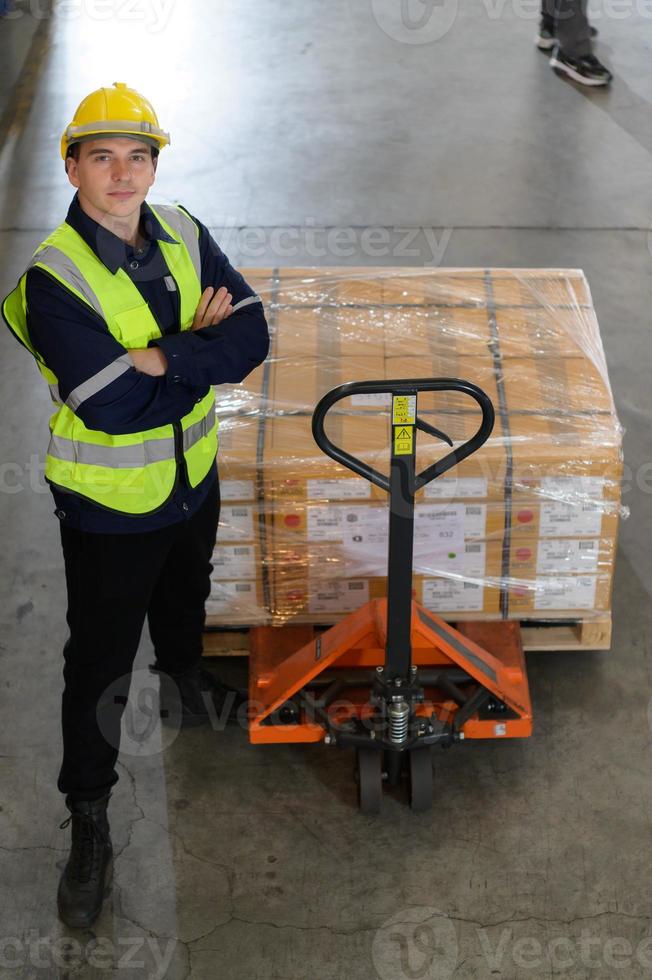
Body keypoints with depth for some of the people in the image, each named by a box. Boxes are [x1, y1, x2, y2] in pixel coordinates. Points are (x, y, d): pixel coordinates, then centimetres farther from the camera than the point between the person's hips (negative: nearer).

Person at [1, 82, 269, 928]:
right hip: (110, 504, -6)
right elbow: (114, 405, -32)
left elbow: (250, 335, -14)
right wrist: (200, 348, -21)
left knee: (183, 604, 32)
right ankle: (89, 820, 23)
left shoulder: (183, 236, -7)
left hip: (194, 477, 6)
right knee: (100, 665, 7)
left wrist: (162, 360, -28)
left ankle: (184, 686, 63)